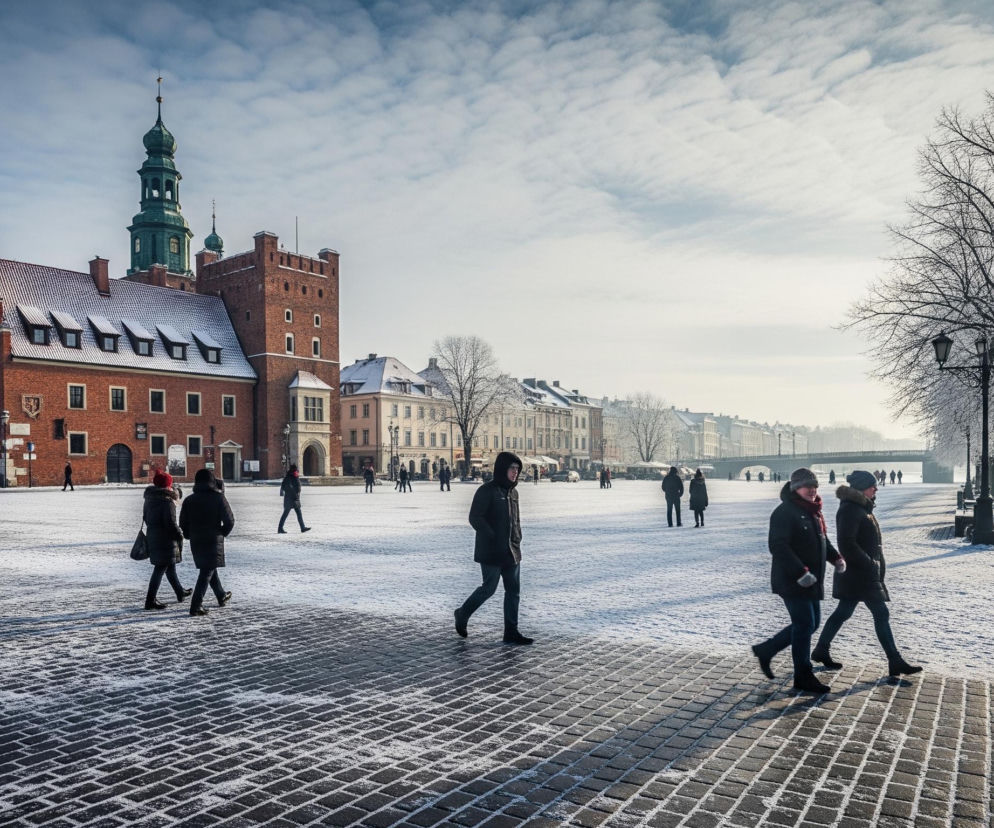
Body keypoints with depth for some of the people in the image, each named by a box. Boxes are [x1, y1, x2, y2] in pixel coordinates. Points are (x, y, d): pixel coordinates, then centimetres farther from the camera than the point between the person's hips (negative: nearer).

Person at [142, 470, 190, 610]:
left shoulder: (149, 499, 9)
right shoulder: (167, 501, -18)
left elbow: (146, 518, 17)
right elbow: (171, 523, -21)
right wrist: (179, 535, -9)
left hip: (152, 537, 9)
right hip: (165, 540, -9)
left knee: (169, 566, 20)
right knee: (161, 568, -3)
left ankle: (180, 592, 34)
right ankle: (150, 600, -3)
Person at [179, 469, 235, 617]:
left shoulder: (189, 500, 1)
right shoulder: (218, 498, -8)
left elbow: (183, 523, 1)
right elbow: (230, 521, -11)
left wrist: (190, 536, 14)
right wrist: (222, 534, 5)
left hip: (196, 542, 5)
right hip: (213, 541, -5)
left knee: (209, 568, 21)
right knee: (207, 572, -2)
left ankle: (222, 596, 35)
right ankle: (196, 605, -10)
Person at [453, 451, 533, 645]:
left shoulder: (512, 492, 12)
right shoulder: (487, 491, -12)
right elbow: (475, 518, -16)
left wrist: (517, 540, 9)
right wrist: (493, 538, -18)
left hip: (512, 551, 8)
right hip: (491, 551, -7)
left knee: (514, 590, 6)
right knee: (489, 588, 1)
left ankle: (511, 632, 13)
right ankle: (462, 614, 25)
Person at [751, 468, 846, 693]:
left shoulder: (814, 512, 13)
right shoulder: (785, 512, -18)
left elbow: (823, 540, 26)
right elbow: (778, 547, -26)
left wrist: (835, 557, 7)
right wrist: (800, 572, -32)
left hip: (812, 581, 10)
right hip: (791, 582, -10)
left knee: (811, 623, 16)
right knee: (804, 625, -2)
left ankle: (765, 650, 27)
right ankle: (803, 677, 13)